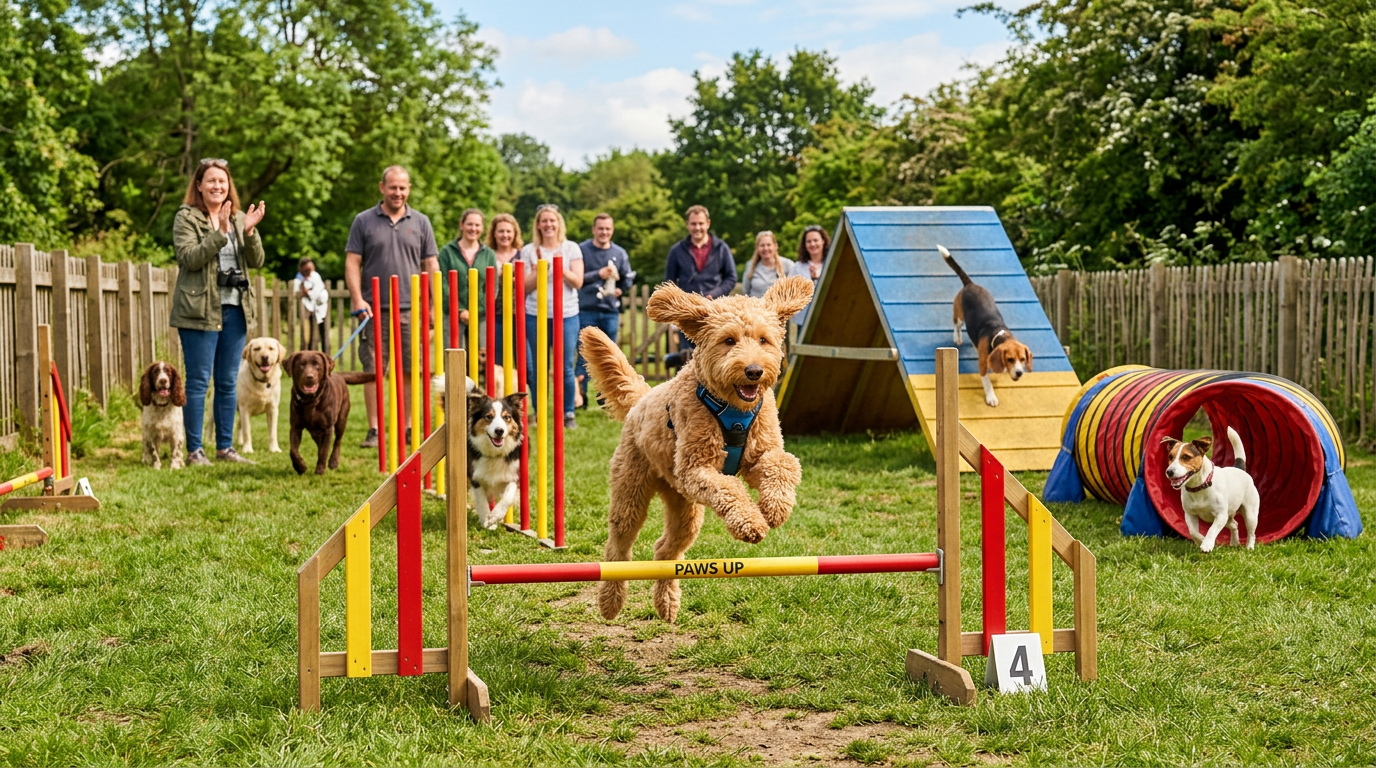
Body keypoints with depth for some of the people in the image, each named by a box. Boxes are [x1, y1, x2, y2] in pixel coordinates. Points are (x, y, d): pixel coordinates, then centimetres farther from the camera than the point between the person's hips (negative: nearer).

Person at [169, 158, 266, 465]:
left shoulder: (239, 218, 13)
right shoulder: (186, 217, -2)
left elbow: (256, 261, 5)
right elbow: (189, 258, -15)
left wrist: (249, 232, -11)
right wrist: (219, 232, -22)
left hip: (235, 309, 5)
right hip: (201, 310, -5)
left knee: (228, 382, 10)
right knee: (198, 381, -3)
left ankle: (225, 446, 17)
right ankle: (194, 450, 0)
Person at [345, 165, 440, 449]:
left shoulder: (420, 222, 10)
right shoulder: (364, 221, 6)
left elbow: (431, 264, 10)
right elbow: (352, 262, 3)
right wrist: (357, 298, -8)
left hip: (410, 309, 1)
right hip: (374, 309, -1)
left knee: (408, 371, 3)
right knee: (373, 370, -1)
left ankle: (405, 428, 11)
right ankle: (374, 430, 4)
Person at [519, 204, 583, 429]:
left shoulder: (571, 248, 5)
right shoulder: (529, 251, 5)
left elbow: (578, 282, -1)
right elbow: (524, 287, 1)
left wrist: (561, 268, -16)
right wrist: (539, 270, -15)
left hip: (567, 316, 0)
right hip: (535, 315, 0)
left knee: (565, 368, 0)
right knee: (537, 368, 3)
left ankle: (568, 413, 10)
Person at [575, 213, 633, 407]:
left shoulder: (619, 253, 9)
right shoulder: (582, 250, -3)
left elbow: (628, 278, 17)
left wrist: (620, 290, 1)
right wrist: (598, 275, -17)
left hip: (611, 312, 4)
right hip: (586, 311, -4)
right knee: (585, 355, -6)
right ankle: (579, 395, -2)